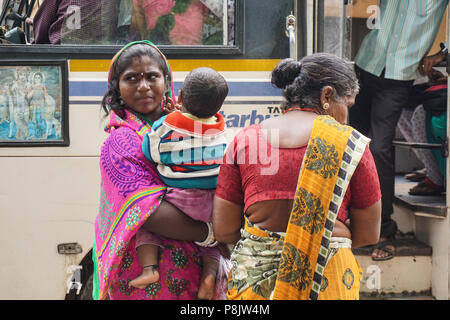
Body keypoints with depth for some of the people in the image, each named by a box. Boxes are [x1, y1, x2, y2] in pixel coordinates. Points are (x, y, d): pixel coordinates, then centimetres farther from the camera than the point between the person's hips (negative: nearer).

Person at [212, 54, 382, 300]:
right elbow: (368, 234, 2)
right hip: (326, 282, -2)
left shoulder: (244, 140, 2)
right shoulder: (350, 144, -3)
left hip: (254, 278, 2)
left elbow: (223, 231, 1)